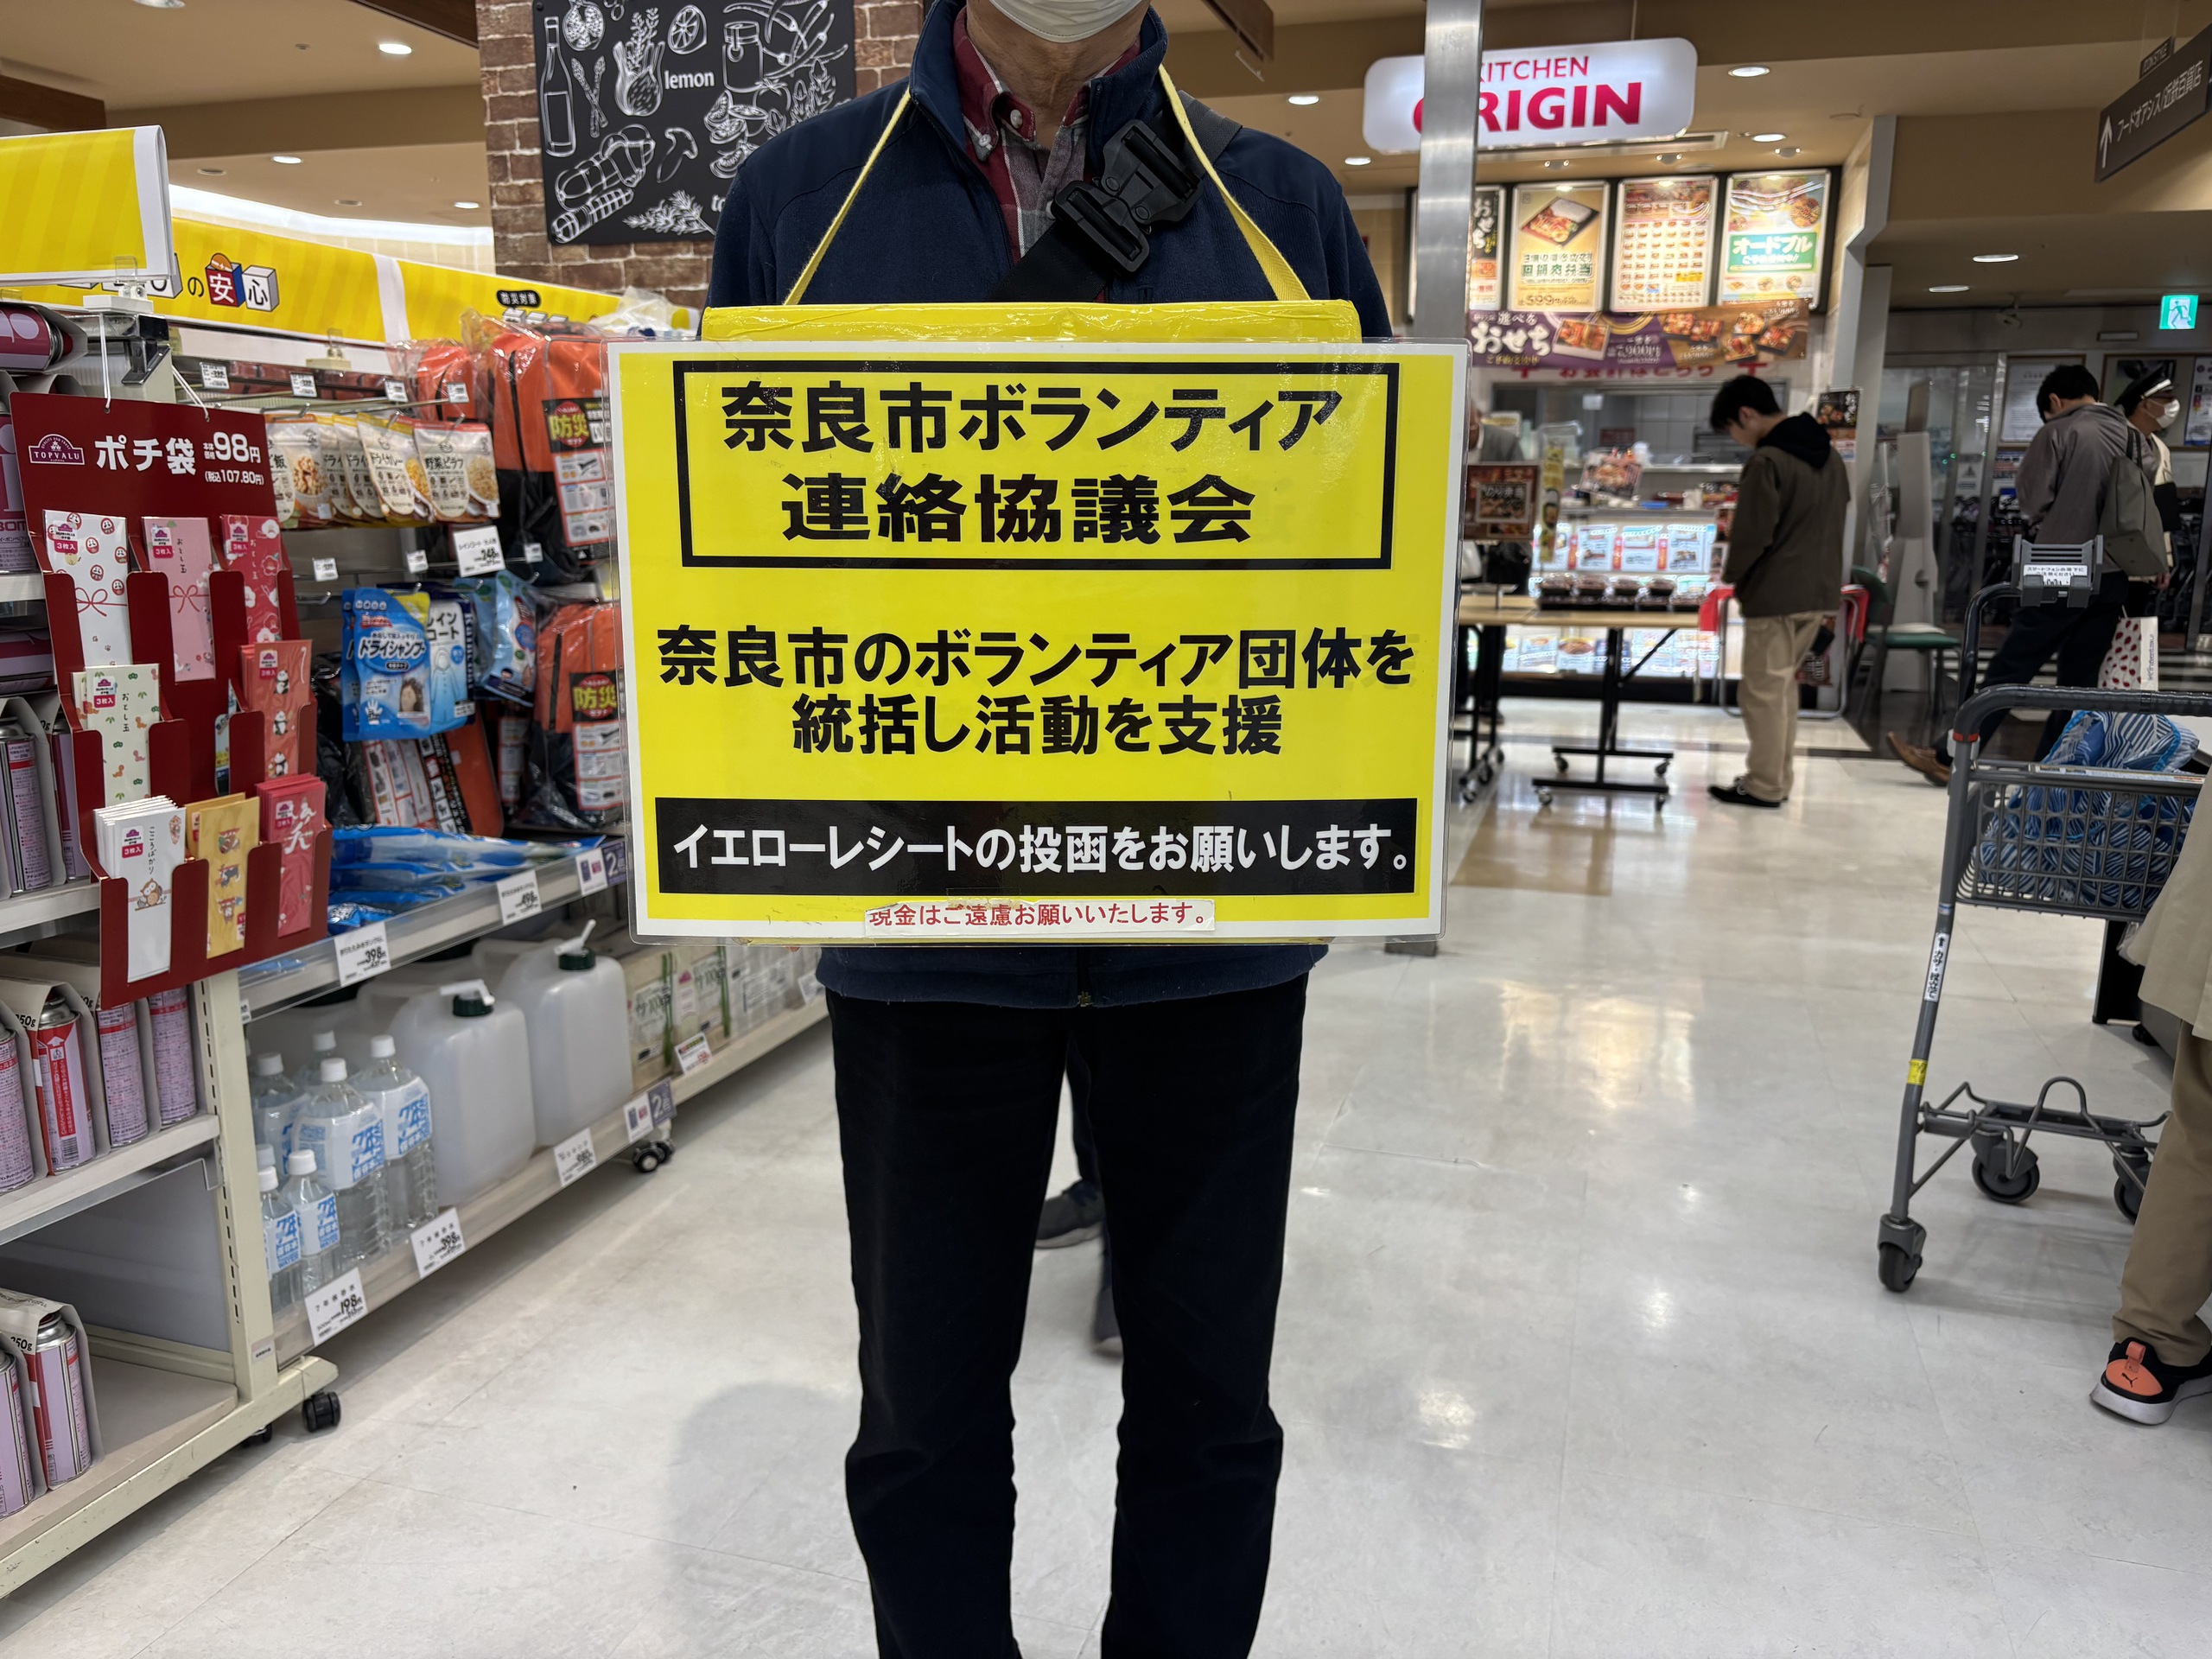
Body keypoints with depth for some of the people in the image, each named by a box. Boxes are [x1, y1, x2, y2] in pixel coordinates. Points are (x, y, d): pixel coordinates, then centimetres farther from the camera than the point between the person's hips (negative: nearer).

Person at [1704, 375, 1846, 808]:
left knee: (1763, 689, 0)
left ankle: (1765, 786, 5)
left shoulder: (1767, 461, -17)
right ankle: (1779, 778, 22)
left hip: (1776, 593, -9)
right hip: (1820, 588, 9)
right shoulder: (1829, 453, 12)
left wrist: (1732, 573, -1)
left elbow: (1753, 534, -19)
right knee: (1783, 683, 18)